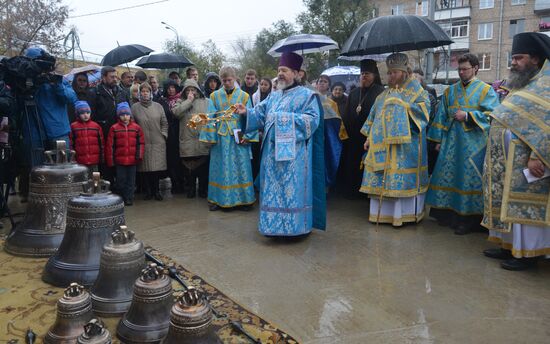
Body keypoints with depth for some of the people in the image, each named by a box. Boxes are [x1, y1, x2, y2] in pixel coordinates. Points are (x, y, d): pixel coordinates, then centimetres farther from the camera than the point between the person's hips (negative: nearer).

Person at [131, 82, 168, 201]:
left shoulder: (158, 106, 8)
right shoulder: (135, 107, 3)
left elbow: (164, 123, 11)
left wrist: (163, 135, 3)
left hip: (158, 142, 1)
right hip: (143, 142, -1)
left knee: (158, 167, 0)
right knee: (146, 168, 2)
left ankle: (156, 190, 12)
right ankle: (148, 191, 14)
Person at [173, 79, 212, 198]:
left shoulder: (207, 102, 7)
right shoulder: (181, 102, 10)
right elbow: (176, 112, -9)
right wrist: (188, 100, -6)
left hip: (203, 140, -1)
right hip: (187, 141, 1)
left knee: (203, 168, 5)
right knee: (190, 167, 8)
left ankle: (203, 190, 19)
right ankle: (191, 190, 22)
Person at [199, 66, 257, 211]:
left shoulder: (244, 96, 5)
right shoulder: (215, 96, 7)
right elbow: (210, 117, 5)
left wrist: (247, 136, -7)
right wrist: (210, 137, -3)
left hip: (238, 137, -1)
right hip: (220, 137, 1)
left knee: (241, 167, 2)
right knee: (220, 167, 5)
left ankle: (244, 199, 12)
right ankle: (218, 199, 15)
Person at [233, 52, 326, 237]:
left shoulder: (307, 95, -1)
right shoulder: (273, 96, 18)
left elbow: (312, 119, -12)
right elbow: (260, 113, 10)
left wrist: (287, 118, -16)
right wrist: (246, 112, -9)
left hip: (293, 153, -6)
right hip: (272, 151, 6)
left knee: (292, 189, -5)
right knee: (273, 189, 8)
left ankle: (294, 225, 5)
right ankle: (275, 224, 17)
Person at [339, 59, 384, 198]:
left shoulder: (380, 92, -3)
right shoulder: (354, 93, 14)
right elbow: (346, 114, 14)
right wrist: (345, 129, 6)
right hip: (353, 136, 5)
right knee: (352, 164, 8)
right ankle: (352, 190, 19)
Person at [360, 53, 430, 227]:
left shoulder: (415, 90, 3)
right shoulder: (384, 95, 18)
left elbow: (423, 110, -9)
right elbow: (375, 117, 18)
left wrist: (403, 106, -13)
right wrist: (369, 138, 12)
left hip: (404, 144, -5)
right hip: (382, 144, 6)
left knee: (401, 178, -5)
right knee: (381, 177, 4)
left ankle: (402, 214, 5)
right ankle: (382, 212, 13)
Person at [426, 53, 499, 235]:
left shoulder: (486, 90, 2)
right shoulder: (450, 91, 14)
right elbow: (442, 116, 14)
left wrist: (468, 116, -15)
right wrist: (438, 139, 9)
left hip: (473, 143, -4)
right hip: (451, 141, 4)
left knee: (469, 178, -4)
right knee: (448, 175, 5)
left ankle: (469, 218, 4)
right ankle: (449, 213, 16)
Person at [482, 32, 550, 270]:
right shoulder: (521, 85, 18)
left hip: (525, 164, -9)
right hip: (508, 163, 9)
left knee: (524, 205, -3)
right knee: (509, 204, 13)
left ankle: (527, 253, 8)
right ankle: (509, 244, 23)